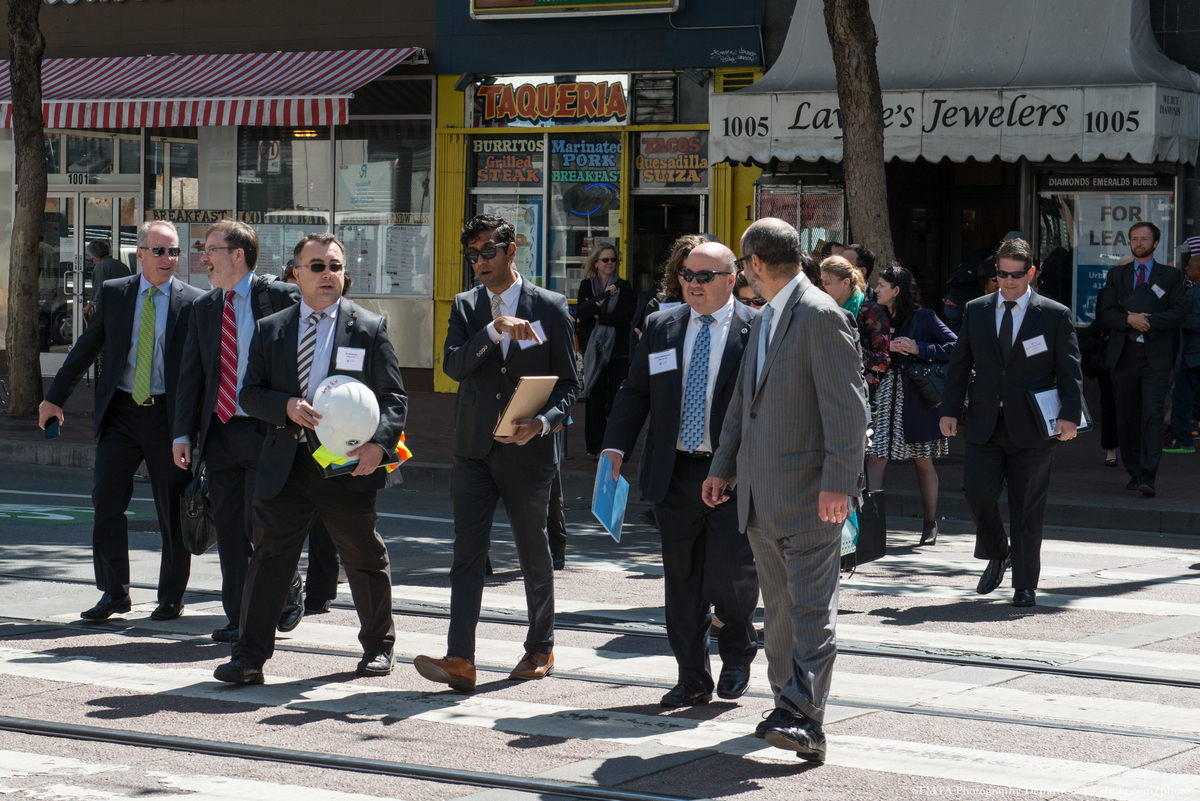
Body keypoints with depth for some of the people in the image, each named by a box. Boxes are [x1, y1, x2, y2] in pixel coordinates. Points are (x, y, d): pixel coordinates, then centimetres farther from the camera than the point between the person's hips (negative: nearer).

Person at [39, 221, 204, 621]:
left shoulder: (194, 302, -1)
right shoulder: (113, 293, 7)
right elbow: (86, 348, 14)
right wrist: (54, 398, 13)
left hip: (169, 415, -2)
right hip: (121, 411, 2)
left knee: (173, 510, 4)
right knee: (107, 500, -4)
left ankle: (171, 596, 18)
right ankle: (114, 592, 9)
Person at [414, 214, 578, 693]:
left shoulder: (549, 307, 0)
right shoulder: (465, 307, 8)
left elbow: (569, 383, 0)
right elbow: (453, 365, -9)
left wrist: (541, 423, -18)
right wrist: (495, 329, -22)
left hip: (527, 453, -2)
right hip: (474, 451, 2)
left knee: (534, 555, 11)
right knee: (467, 554, -8)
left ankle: (540, 650, 27)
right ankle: (459, 661, -14)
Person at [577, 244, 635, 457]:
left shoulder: (624, 286, 7)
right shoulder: (587, 285, 9)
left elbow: (627, 316, -6)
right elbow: (581, 312, -7)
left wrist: (598, 316, -8)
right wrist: (603, 296, -15)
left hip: (618, 349, -1)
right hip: (593, 349, 1)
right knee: (595, 400, 0)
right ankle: (595, 446, 6)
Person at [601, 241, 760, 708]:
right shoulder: (661, 328, 11)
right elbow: (635, 392, 14)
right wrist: (616, 447, 1)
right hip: (676, 473, 4)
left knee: (729, 571, -12)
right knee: (682, 580, 6)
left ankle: (737, 653, 17)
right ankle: (692, 679, 17)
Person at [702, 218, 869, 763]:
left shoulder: (821, 317, -12)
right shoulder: (765, 319, 17)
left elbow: (847, 406, -18)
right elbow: (744, 401, 24)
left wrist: (838, 484, -22)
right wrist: (723, 468, 20)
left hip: (809, 493, -9)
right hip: (762, 493, 9)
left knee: (811, 606, -11)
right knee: (779, 607, 14)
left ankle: (804, 719, -18)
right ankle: (788, 701, 23)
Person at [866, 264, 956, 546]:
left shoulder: (924, 318, -2)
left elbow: (955, 347, -7)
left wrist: (919, 349, -14)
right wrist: (887, 347, -8)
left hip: (916, 395, -3)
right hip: (883, 393, 4)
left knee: (923, 461, 7)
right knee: (874, 457, -9)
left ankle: (930, 523, 20)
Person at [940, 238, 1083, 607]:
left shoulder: (1055, 315, 1)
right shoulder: (975, 311, 10)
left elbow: (1070, 371, -1)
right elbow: (960, 364, 13)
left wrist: (1069, 416, -13)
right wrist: (949, 410, 4)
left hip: (1031, 428, -2)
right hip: (985, 425, 2)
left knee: (1027, 508, 2)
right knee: (977, 490, -13)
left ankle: (1025, 585, 14)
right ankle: (996, 556, 14)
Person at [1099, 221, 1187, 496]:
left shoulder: (1171, 276, 9)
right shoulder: (1116, 275, 14)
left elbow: (1180, 313, -2)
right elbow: (1107, 312, 5)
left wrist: (1147, 320, -13)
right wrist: (1130, 320, -15)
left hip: (1155, 357, -3)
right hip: (1124, 356, 3)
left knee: (1153, 415, -13)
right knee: (1127, 416, 6)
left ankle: (1148, 478, -19)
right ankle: (1133, 472, 17)